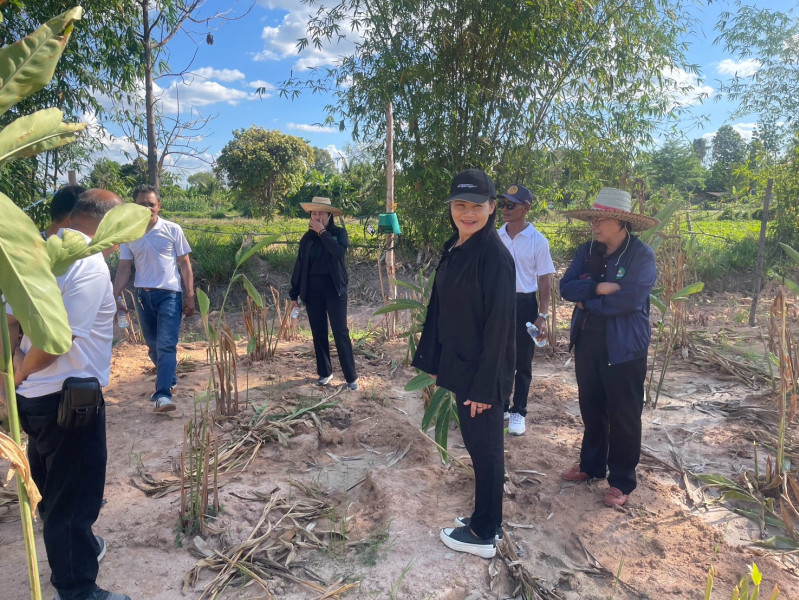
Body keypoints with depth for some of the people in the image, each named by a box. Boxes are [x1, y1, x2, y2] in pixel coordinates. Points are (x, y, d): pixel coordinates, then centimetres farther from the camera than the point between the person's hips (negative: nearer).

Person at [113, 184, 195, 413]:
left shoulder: (172, 230, -3)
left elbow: (185, 264, 0)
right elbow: (124, 268, 10)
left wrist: (189, 296, -3)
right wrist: (115, 296, 2)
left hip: (169, 294, -4)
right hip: (143, 295, 4)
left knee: (166, 345, -11)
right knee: (153, 345, 14)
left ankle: (163, 394, -13)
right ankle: (169, 378, 36)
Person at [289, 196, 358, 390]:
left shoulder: (339, 233, -1)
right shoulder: (307, 238, 7)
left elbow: (339, 252, -23)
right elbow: (299, 266, 9)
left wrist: (323, 232, -16)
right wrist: (294, 294, 6)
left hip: (334, 288, -3)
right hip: (312, 289, 4)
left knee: (340, 332, -4)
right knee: (318, 332, 9)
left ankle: (351, 377, 1)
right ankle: (324, 372, 22)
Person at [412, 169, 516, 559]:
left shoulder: (495, 257, -19)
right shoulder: (453, 249, 6)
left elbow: (498, 325, -20)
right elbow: (439, 309, 10)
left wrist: (485, 385, -19)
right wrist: (433, 362, 12)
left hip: (483, 370, -8)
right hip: (458, 364, 8)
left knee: (485, 448, 7)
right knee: (475, 443, 19)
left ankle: (483, 535, 25)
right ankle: (485, 520, 37)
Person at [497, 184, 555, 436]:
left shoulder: (537, 241, -8)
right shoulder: (495, 237, 2)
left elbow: (545, 280, -5)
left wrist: (542, 315, -10)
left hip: (524, 304, -3)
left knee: (522, 362, 8)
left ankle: (518, 411, 23)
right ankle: (501, 406, 30)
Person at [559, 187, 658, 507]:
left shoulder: (641, 255, -12)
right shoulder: (587, 251, 5)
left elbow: (628, 300, -23)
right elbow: (566, 287, -4)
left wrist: (586, 301, -12)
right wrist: (598, 288, -21)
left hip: (624, 348, -5)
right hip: (587, 342, 6)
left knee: (623, 416, 7)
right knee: (591, 408, 18)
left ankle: (622, 481, 23)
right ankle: (591, 464, 37)